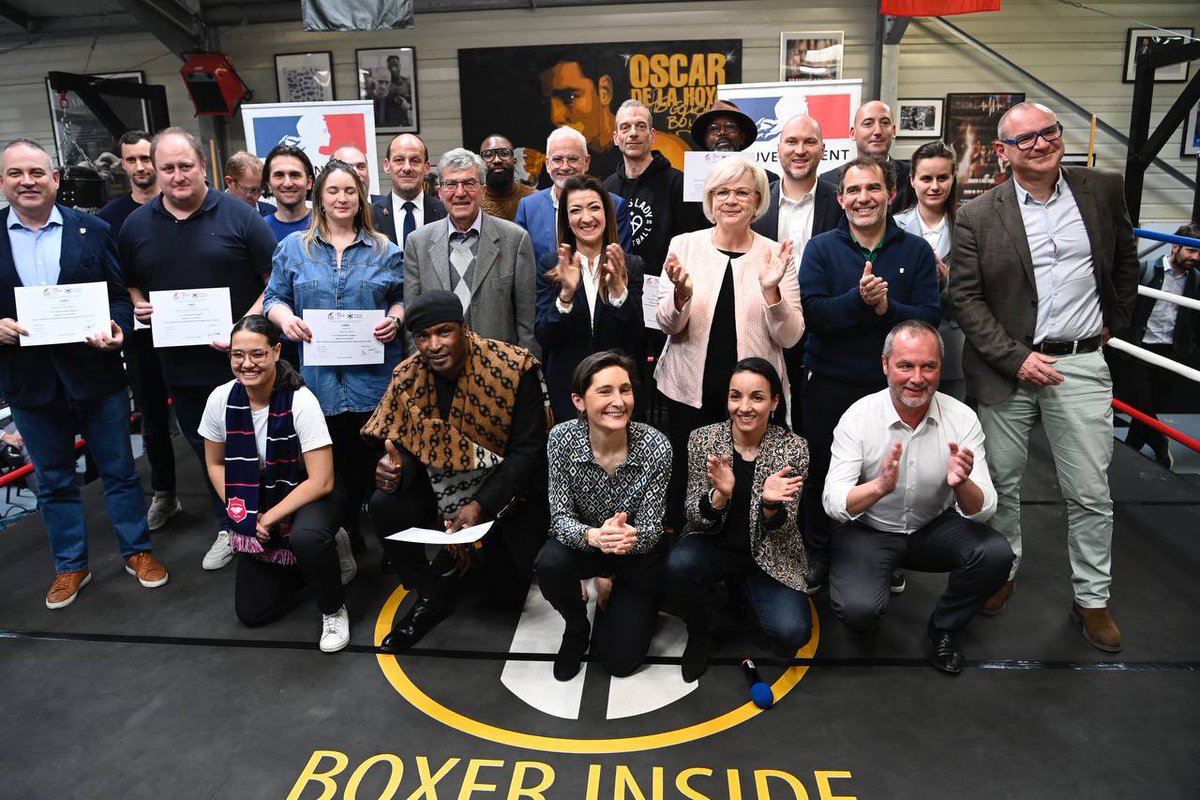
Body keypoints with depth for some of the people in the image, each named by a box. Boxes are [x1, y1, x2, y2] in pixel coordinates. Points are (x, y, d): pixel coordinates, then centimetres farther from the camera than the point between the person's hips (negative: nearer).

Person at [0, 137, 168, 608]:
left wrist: (117, 329, -18)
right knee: (54, 480, 14)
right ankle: (70, 566, 29)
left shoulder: (93, 230, 0)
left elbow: (121, 293, 0)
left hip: (95, 371, -1)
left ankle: (137, 551, 26)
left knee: (119, 469, 10)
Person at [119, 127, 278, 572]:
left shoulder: (238, 215, -6)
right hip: (181, 365, 4)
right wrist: (138, 308, -4)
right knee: (208, 451, 16)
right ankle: (228, 529, 33)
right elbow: (129, 285, 18)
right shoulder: (136, 225, 6)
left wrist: (247, 324, -17)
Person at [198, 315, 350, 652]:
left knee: (305, 537, -40)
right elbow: (215, 464, 4)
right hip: (255, 506, 5)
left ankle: (334, 609, -10)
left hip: (304, 500, -4)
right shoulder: (220, 399, -12)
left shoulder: (301, 401, -24)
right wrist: (240, 511, -7)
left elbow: (321, 482, -23)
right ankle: (312, 560, 28)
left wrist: (270, 518, -20)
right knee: (252, 612, 2)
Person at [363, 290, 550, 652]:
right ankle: (430, 597, -1)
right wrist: (395, 469, -31)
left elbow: (527, 450, -22)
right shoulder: (408, 376, -12)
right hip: (444, 479, 3)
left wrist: (481, 505, -32)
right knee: (384, 505, -25)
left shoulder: (514, 369, -24)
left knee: (510, 591, -1)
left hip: (508, 487, -3)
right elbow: (407, 444, -5)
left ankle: (497, 551, 36)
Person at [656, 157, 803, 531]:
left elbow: (790, 337, -1)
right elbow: (668, 326, 0)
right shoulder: (684, 245, 2)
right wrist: (682, 294, -20)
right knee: (684, 486, 5)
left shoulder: (775, 254, 2)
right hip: (690, 390, 0)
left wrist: (771, 291, -18)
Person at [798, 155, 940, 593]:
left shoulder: (916, 250, 2)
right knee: (821, 474, 11)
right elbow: (811, 312, -13)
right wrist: (858, 300, -27)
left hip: (891, 384, 1)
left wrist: (886, 308, -24)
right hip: (829, 384, 0)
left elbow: (929, 317, -7)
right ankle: (818, 554, 31)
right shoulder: (821, 248, 0)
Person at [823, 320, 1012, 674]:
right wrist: (879, 487, -45)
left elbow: (983, 510, -17)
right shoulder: (858, 417, -19)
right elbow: (832, 503, -25)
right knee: (858, 608, -29)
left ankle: (943, 628, 5)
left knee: (996, 554, -24)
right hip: (868, 530, -3)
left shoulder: (962, 417, -13)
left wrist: (961, 484, -41)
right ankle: (864, 620, 13)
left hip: (934, 527, 3)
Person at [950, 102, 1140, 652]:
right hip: (1007, 367, -1)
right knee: (1001, 483, 12)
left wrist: (1115, 320, 16)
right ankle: (1001, 573, 33)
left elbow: (1126, 259, 18)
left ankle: (1092, 599, 23)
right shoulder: (978, 216, -5)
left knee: (1090, 493, 6)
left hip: (1081, 365, 2)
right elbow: (965, 298, -7)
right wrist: (1016, 359, -13)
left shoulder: (1102, 191, 3)